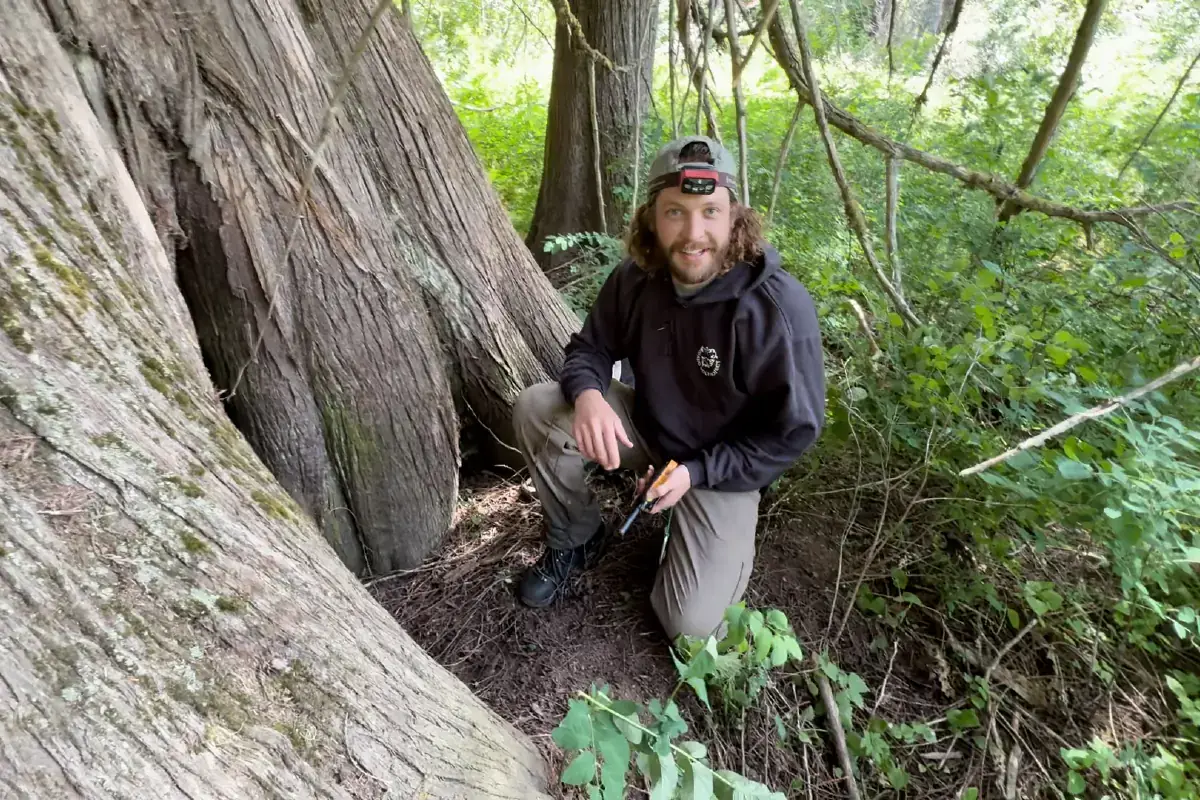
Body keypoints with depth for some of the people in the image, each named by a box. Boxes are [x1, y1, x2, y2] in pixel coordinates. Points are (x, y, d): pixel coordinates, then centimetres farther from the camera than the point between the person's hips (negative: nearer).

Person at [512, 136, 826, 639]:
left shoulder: (778, 308, -28)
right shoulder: (635, 278, -14)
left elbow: (793, 431, -18)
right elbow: (591, 347, -1)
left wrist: (696, 472, -23)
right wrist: (588, 394, -26)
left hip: (721, 467, -3)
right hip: (645, 426, 4)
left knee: (693, 624, -15)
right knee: (536, 408, -19)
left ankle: (696, 526, 19)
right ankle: (575, 540, 5)